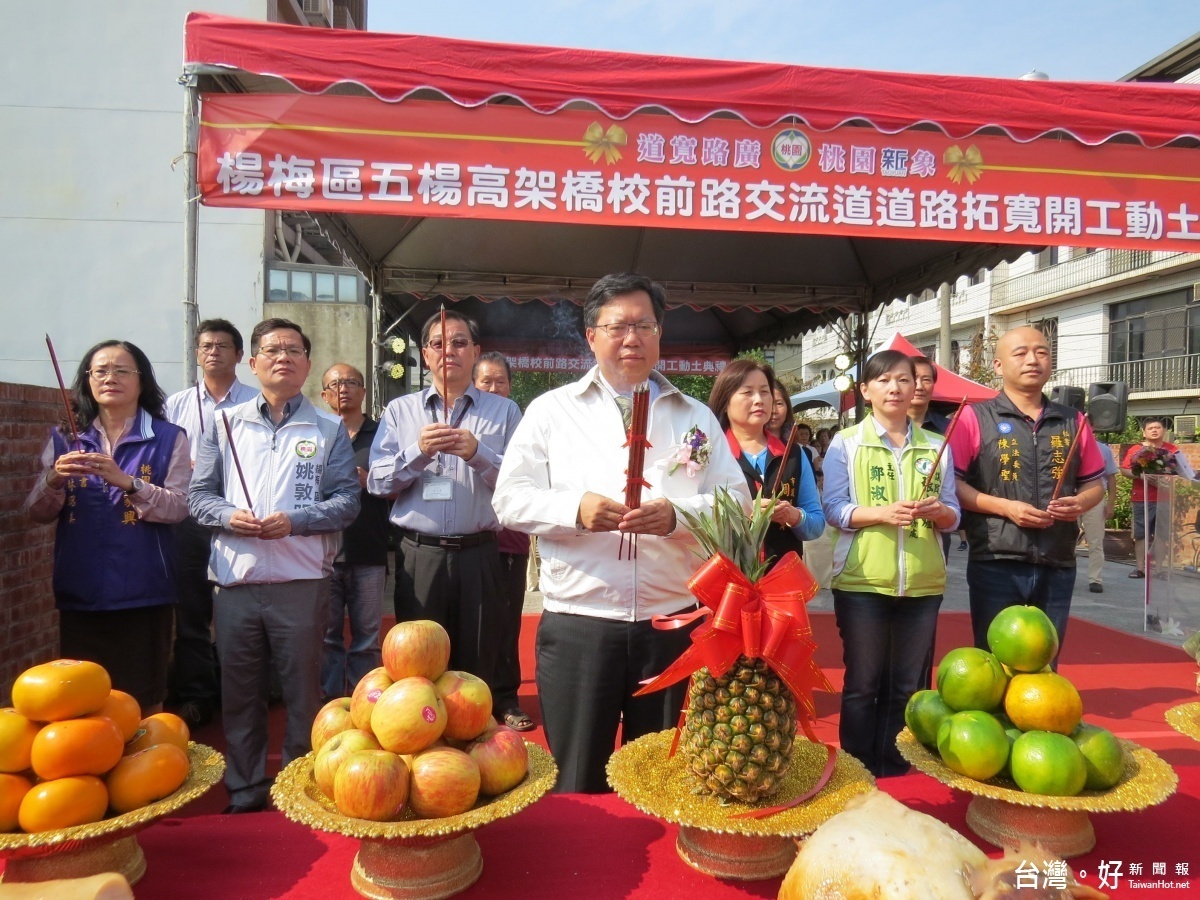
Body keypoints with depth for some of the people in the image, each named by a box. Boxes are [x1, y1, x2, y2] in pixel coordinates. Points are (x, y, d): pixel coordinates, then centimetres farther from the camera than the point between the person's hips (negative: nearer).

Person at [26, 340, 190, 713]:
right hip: (80, 591, 3)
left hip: (142, 591, -2)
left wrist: (126, 482, -22)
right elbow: (38, 514, 6)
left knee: (143, 700, 7)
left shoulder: (169, 438, 0)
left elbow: (178, 507, -8)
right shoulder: (64, 439, 8)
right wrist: (55, 480, -14)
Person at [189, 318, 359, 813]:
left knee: (303, 693, 6)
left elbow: (346, 499, -1)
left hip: (302, 582, -2)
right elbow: (198, 494, 9)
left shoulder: (329, 429, 6)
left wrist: (294, 521, -15)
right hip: (235, 580, 2)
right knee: (239, 693, 11)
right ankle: (243, 794, 26)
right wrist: (229, 516, -11)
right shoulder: (225, 424, 11)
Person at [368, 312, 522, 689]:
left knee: (478, 666, 6)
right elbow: (378, 483, 4)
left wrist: (478, 453, -14)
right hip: (418, 555, 1)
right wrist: (418, 451, -11)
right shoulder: (399, 411, 11)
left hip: (479, 555, 0)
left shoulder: (504, 411, 8)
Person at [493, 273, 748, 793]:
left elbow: (735, 502, 6)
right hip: (577, 625, -1)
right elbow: (510, 499, 2)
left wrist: (677, 514, -14)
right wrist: (575, 509, -16)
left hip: (673, 624, 2)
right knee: (575, 783, 7)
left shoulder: (696, 418, 11)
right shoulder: (551, 410, 6)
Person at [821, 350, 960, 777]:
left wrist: (938, 511, -12)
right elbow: (833, 509, -5)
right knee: (862, 684, 5)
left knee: (908, 686, 11)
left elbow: (953, 516, 11)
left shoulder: (936, 446, 10)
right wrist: (882, 513, -21)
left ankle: (898, 773, 25)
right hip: (861, 581, -3)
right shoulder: (846, 443, 1)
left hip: (922, 582, 3)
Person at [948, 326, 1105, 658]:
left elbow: (1094, 483, 16)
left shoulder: (1073, 421, 10)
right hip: (995, 566, -4)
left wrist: (1080, 503, -6)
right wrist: (1005, 507, -17)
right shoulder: (975, 417, -3)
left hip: (1057, 567, 4)